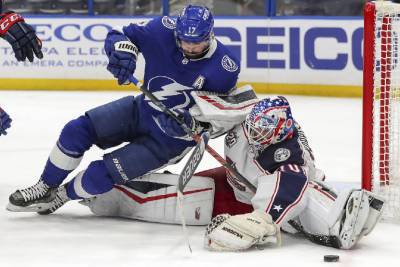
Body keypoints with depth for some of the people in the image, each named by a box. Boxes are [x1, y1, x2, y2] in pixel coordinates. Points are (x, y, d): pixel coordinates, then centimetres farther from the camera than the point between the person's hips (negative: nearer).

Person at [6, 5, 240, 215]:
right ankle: (44, 188, 11)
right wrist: (123, 48, -33)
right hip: (141, 110, 5)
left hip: (173, 137, -4)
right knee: (78, 129, -9)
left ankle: (60, 196, 16)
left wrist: (192, 126, -32)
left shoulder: (225, 67, -24)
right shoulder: (164, 31, -18)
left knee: (103, 174, -14)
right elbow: (121, 35, -9)